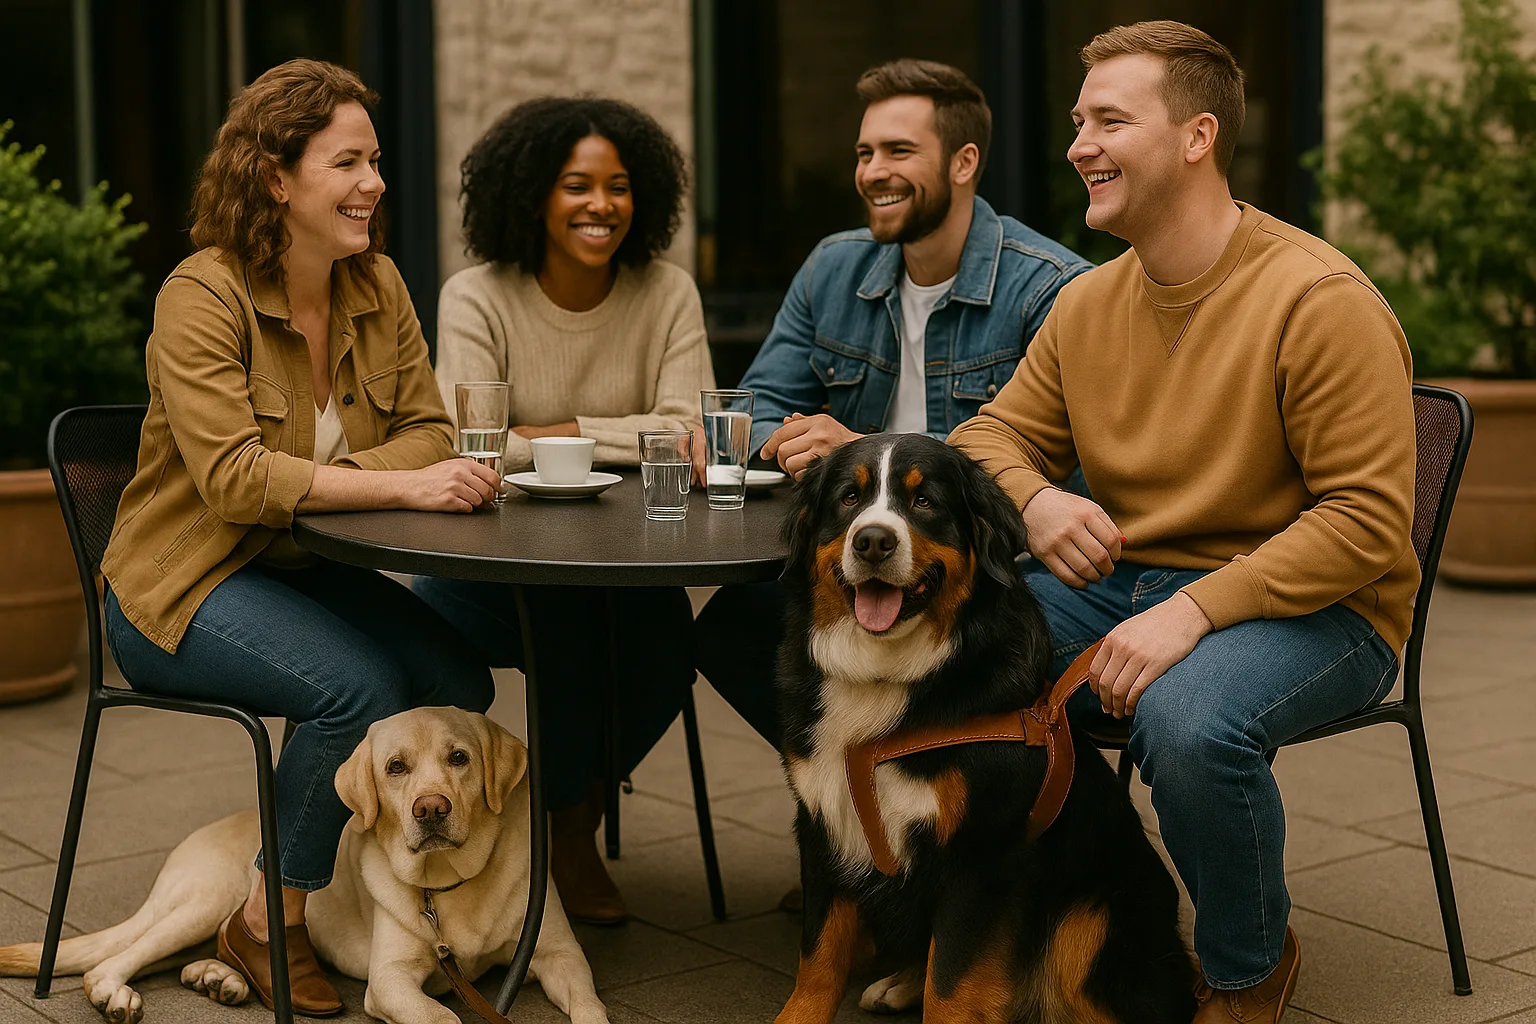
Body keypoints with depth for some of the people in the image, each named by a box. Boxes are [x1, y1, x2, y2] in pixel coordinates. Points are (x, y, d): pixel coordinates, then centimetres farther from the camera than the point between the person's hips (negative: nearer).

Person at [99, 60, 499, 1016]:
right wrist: (401, 485, -34)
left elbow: (428, 430, 1)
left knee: (460, 679, -18)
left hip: (305, 567, 6)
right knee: (359, 688, -29)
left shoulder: (378, 286, 2)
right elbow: (231, 478, -27)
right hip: (187, 583, -6)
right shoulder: (203, 296, -18)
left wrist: (328, 479, -21)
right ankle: (269, 923, -9)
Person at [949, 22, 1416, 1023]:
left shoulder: (1320, 300, -15)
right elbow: (991, 439, 14)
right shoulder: (1085, 304, 7)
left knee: (1187, 719, -38)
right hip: (1118, 587, 6)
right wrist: (1035, 501, -12)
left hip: (1309, 607, -5)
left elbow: (1368, 520, -19)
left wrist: (1193, 611, -27)